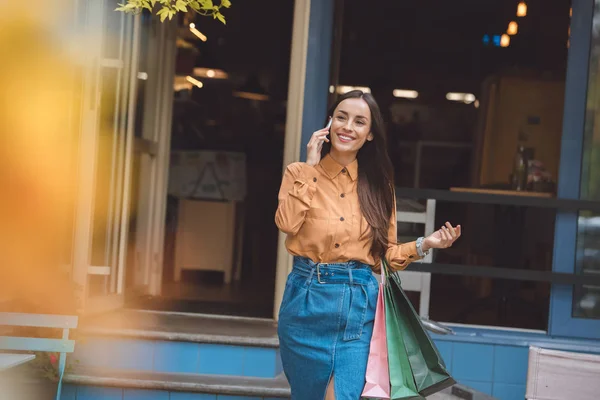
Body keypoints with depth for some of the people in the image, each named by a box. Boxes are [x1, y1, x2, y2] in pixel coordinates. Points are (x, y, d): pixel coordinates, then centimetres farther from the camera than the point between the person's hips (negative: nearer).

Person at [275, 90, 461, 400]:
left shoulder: (379, 185, 9)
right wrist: (311, 168, -9)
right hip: (307, 299, 0)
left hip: (359, 306, 0)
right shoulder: (300, 173, 3)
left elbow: (384, 255, 9)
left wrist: (425, 244, -7)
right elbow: (287, 223, -16)